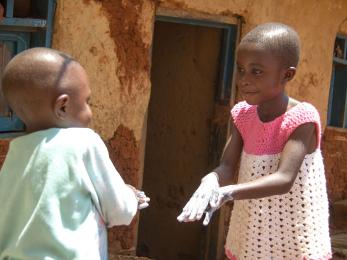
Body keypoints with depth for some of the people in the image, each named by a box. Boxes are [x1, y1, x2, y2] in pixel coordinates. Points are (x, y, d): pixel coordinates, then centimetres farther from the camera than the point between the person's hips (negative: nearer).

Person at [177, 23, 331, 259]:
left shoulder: (301, 119, -19)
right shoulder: (243, 115, -1)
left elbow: (284, 180, -30)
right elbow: (227, 168, -6)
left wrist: (228, 193, -43)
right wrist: (210, 182, -30)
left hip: (295, 240, -5)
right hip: (249, 237, 6)